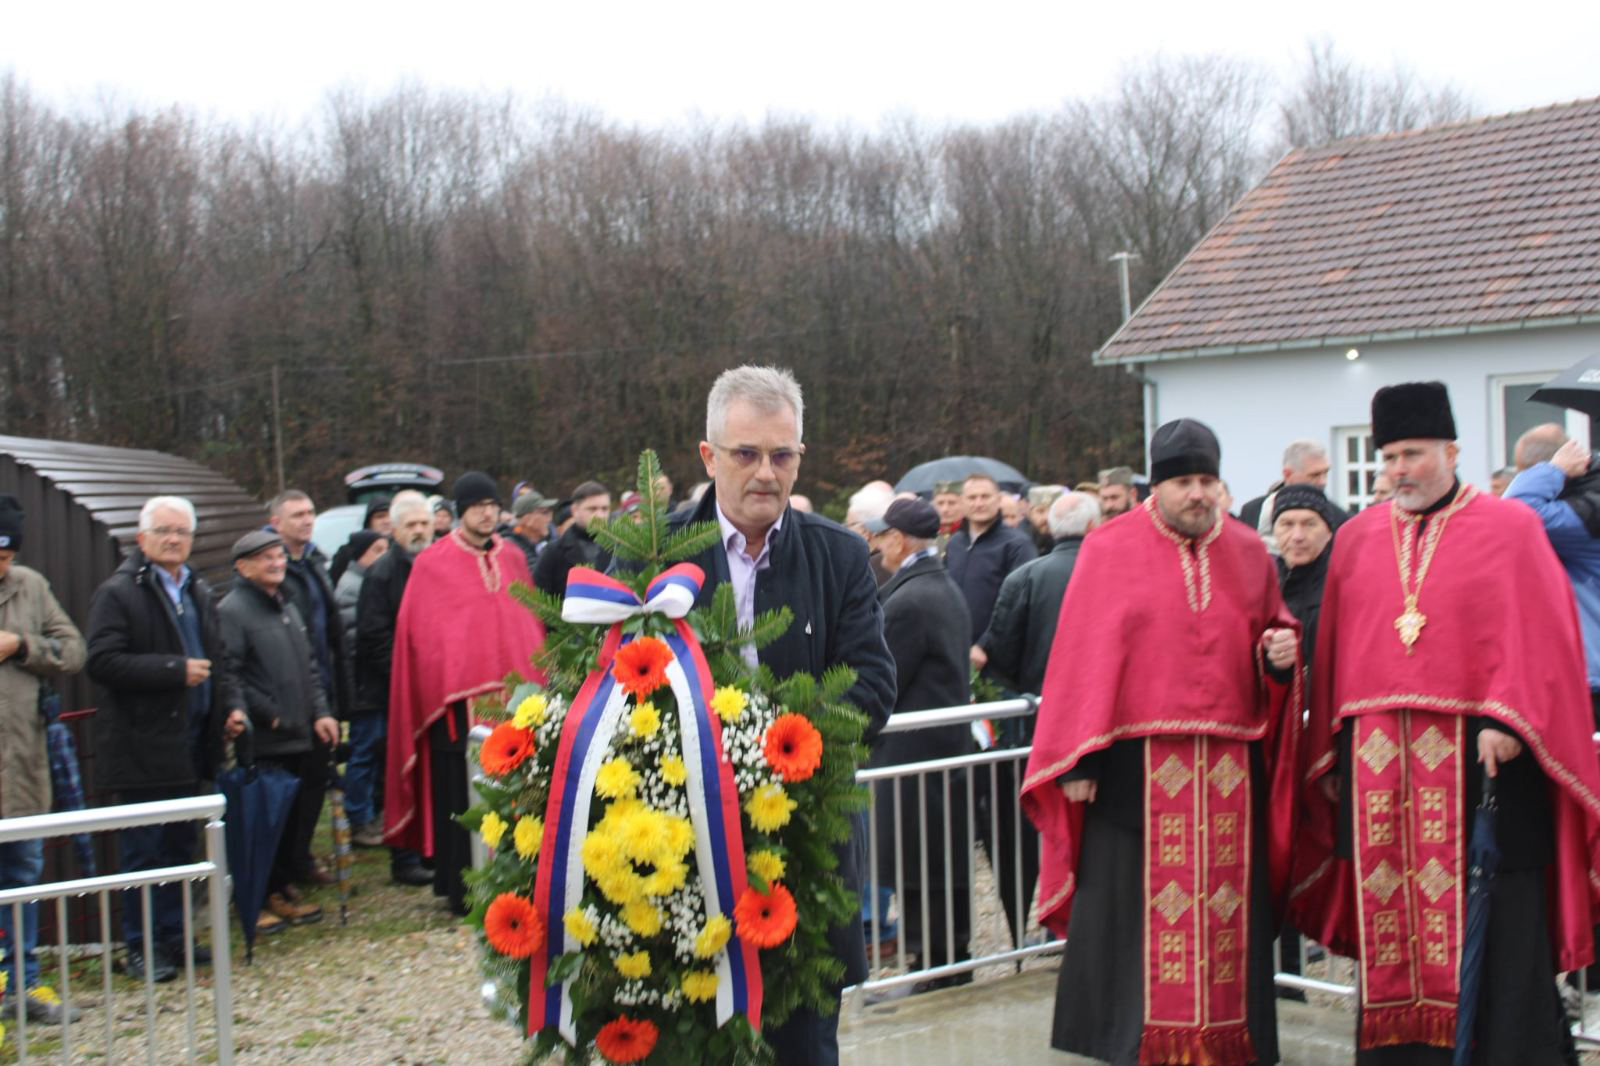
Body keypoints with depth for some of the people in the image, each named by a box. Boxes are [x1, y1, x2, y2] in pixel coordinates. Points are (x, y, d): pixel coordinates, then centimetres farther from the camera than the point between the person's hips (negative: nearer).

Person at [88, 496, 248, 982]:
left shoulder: (199, 592, 15)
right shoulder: (117, 593, -8)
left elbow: (217, 659, 23)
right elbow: (102, 663, -18)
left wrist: (232, 704, 5)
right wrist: (176, 670, -20)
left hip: (190, 744, 7)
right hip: (143, 746, -7)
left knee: (179, 847, 14)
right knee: (143, 851, 0)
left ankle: (174, 938, 23)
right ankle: (140, 948, 9)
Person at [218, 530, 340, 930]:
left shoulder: (287, 606, 18)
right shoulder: (231, 611, -10)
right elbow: (230, 676, -17)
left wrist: (321, 713, 10)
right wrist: (272, 717, -14)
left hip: (304, 738, 8)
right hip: (265, 745, -8)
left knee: (301, 817, 11)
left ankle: (282, 890, 24)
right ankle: (263, 899, 10)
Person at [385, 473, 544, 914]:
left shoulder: (513, 559, 14)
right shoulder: (432, 564, 2)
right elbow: (420, 635, 0)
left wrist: (535, 679, 9)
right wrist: (437, 689, -8)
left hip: (515, 694, 3)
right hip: (457, 698, -3)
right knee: (459, 799, -2)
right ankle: (462, 890, 6)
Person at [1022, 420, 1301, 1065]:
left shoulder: (1248, 552, 12)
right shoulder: (1111, 550, 1)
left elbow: (1273, 629, 22)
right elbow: (1083, 655, -2)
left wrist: (1280, 653, -3)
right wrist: (1079, 760, -8)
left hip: (1230, 766, 3)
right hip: (1137, 764, -3)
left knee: (1226, 903, 4)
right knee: (1129, 902, -2)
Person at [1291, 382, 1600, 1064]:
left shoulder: (1508, 529, 3)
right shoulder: (1356, 539, 14)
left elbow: (1536, 636, -4)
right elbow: (1336, 650, 14)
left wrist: (1506, 721, -16)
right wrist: (1336, 749, 7)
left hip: (1479, 756, -3)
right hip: (1378, 763, 4)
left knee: (1491, 927, -3)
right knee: (1390, 923, 6)